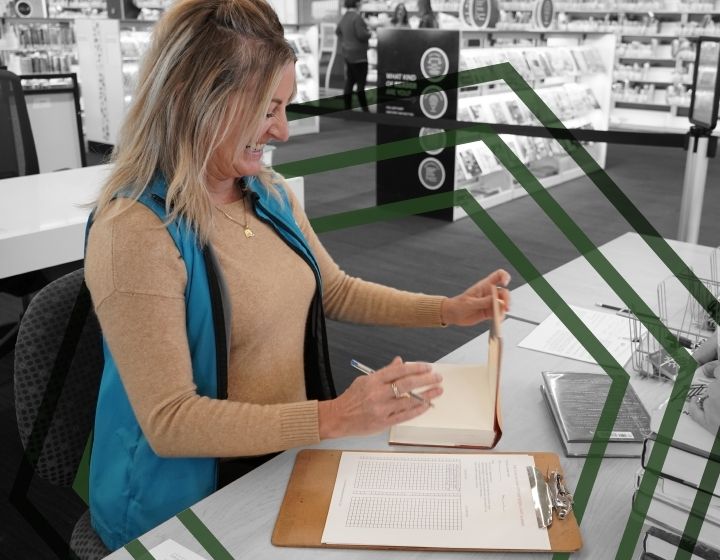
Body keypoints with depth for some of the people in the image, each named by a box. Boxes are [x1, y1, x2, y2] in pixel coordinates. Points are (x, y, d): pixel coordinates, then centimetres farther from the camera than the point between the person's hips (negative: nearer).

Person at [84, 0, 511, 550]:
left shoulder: (269, 193, 1)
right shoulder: (136, 233, -23)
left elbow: (335, 290, 14)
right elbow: (168, 421, -24)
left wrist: (447, 310, 5)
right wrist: (333, 419, -30)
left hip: (289, 457, 7)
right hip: (190, 503, -6)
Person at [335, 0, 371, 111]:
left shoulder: (344, 17, 8)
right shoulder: (357, 17, -19)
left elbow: (338, 31, 22)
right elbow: (362, 35, -24)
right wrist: (369, 33, -5)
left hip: (347, 53, 9)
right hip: (358, 55, -9)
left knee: (349, 81, 11)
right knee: (361, 82, -6)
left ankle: (347, 107, 13)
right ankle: (365, 109, -5)